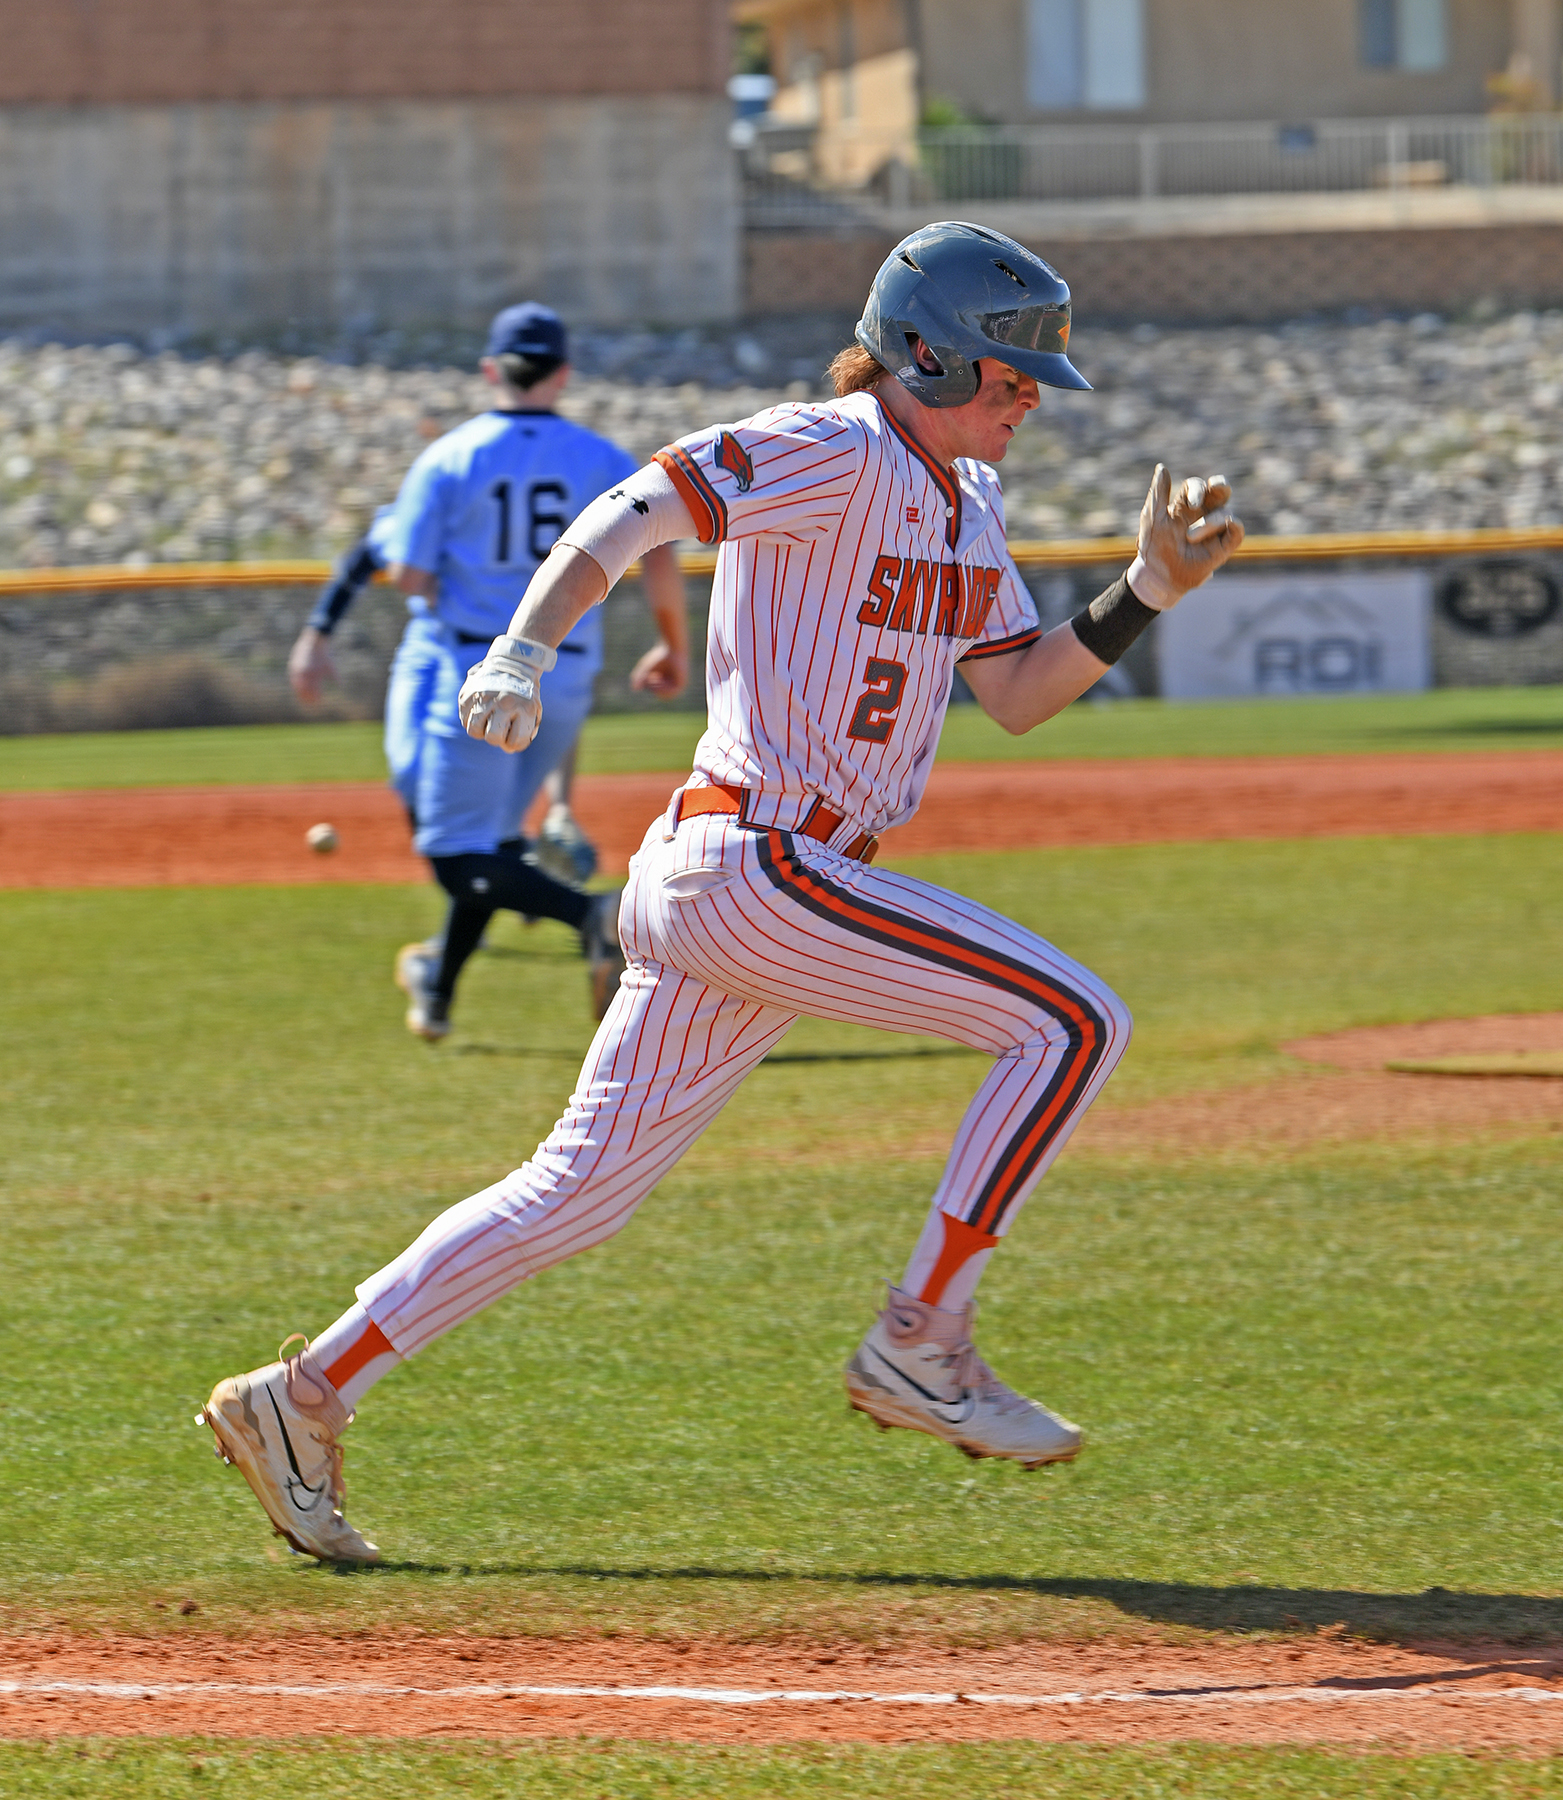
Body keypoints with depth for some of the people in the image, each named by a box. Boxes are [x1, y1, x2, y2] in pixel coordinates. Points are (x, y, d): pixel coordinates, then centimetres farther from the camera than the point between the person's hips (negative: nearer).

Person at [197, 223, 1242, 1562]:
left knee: (584, 1186, 10)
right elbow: (633, 512, -22)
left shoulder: (965, 497, 17)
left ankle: (307, 1394, 12)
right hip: (756, 865, -9)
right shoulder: (835, 454, -12)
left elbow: (1020, 696, 17)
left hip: (708, 882, 9)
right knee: (1074, 1019, -11)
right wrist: (524, 652, -37)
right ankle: (921, 1346, -6)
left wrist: (1150, 588, 4)